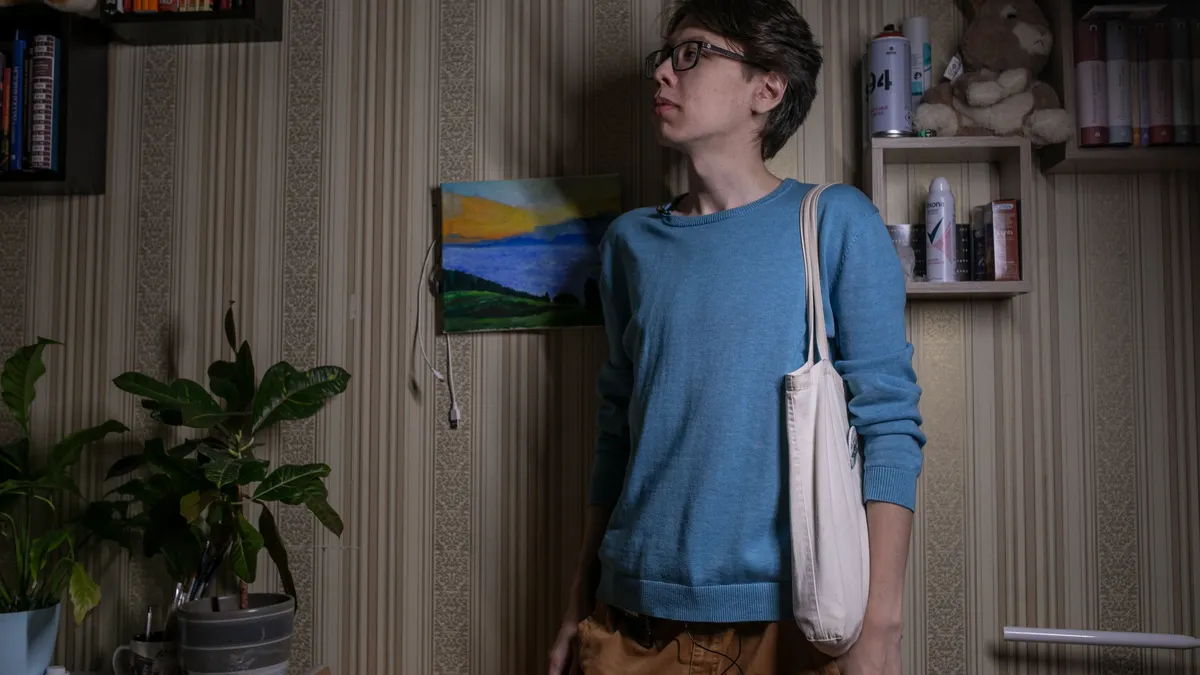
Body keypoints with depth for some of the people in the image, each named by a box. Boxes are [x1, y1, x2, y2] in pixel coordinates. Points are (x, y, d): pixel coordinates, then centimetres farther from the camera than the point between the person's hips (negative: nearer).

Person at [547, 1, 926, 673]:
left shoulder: (836, 221, -6)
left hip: (785, 616, -3)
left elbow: (889, 425, -8)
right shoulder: (631, 241, 6)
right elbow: (618, 429, 10)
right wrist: (581, 606, 10)